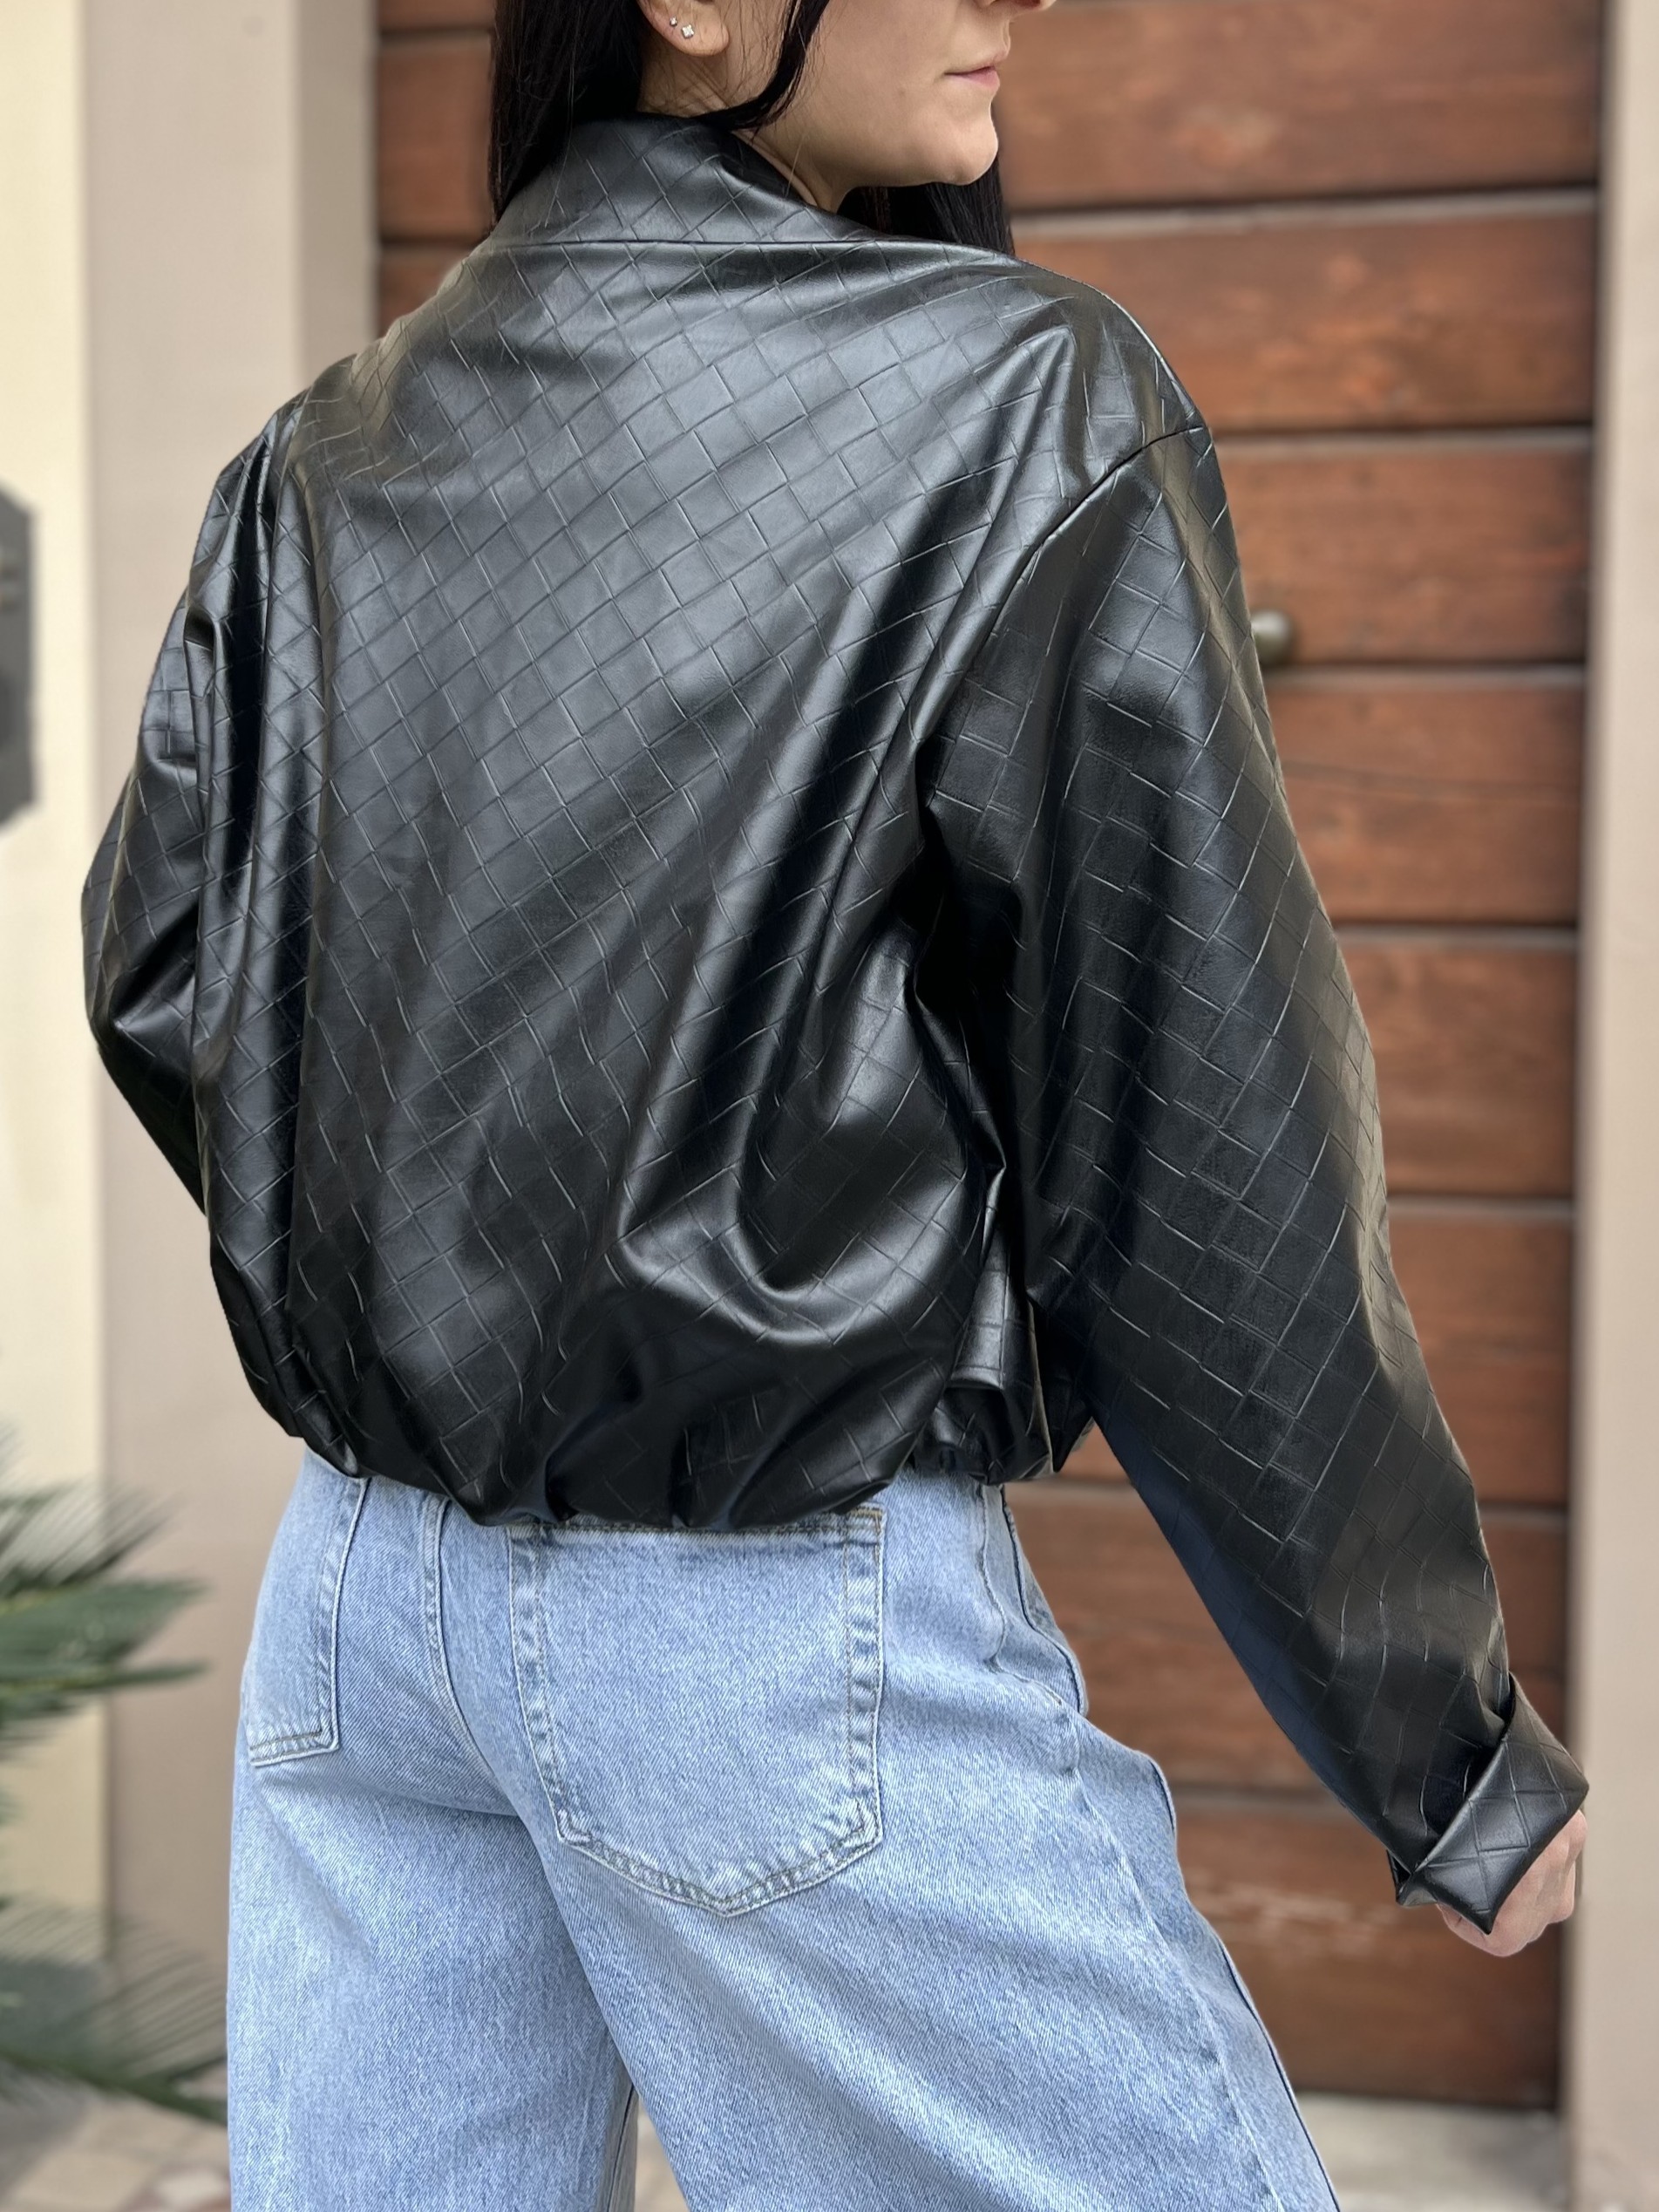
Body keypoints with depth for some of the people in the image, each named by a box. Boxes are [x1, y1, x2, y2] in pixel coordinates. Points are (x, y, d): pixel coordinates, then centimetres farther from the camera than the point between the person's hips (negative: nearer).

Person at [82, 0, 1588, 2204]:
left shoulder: (325, 457, 6)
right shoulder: (1025, 404, -11)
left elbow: (156, 979, 8)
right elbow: (1200, 1156, -12)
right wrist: (1454, 1749, -2)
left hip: (363, 1584, 7)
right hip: (782, 1629, -6)